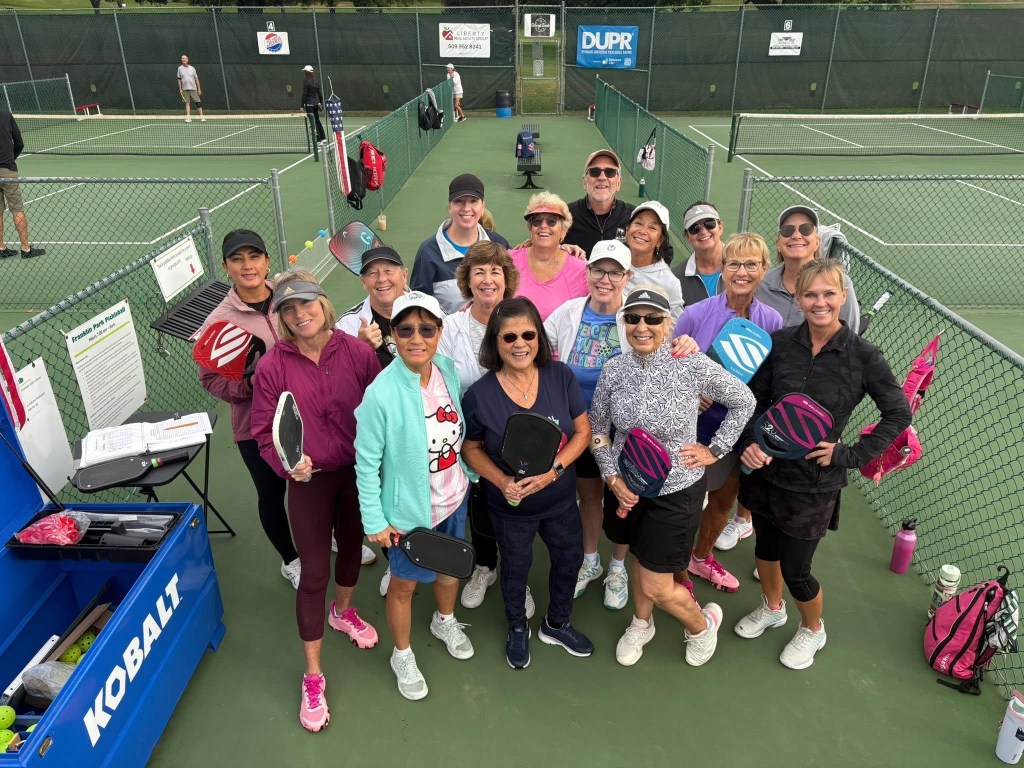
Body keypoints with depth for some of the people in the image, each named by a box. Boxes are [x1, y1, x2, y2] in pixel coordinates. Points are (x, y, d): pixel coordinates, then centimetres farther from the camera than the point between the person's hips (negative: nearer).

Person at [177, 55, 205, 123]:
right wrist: (180, 89, 2)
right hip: (185, 89, 1)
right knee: (187, 103, 0)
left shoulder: (192, 68, 4)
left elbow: (196, 79, 5)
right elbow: (179, 79, 9)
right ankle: (188, 117, 0)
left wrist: (199, 89, 0)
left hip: (193, 88, -1)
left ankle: (202, 117, -2)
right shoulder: (180, 68, 6)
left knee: (198, 102, -6)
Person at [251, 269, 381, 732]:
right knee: (314, 572, 4)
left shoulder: (357, 352, -11)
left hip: (359, 473, 2)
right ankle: (313, 676, 22)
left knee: (352, 546, 23)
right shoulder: (272, 367, -14)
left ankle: (343, 612, 57)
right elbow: (264, 433, -9)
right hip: (309, 480, -2)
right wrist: (288, 463, -27)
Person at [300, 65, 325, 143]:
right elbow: (320, 93, 9)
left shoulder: (306, 81, -11)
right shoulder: (316, 81, 6)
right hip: (316, 103, 6)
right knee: (317, 120, 18)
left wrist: (302, 105, -10)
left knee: (313, 121, -2)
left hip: (309, 104, -6)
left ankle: (318, 139, -4)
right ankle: (323, 137, 21)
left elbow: (304, 94, -13)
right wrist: (321, 103, 19)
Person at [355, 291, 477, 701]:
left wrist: (471, 472, 11)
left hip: (454, 498, 6)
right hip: (408, 509, -5)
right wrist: (374, 520, -14)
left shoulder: (447, 368, -12)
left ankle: (445, 621, 60)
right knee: (405, 583, 18)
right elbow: (367, 462, -18)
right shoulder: (382, 393, -29)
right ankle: (402, 655, 46)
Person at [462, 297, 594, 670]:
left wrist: (554, 469, -23)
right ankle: (518, 630, 53)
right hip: (511, 506, -2)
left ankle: (556, 624, 54)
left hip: (560, 499, 3)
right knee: (515, 568, 21)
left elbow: (582, 431, -8)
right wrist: (501, 481, -25)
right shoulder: (480, 394, -20)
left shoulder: (561, 376, -15)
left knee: (570, 558, 23)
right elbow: (471, 449, -8)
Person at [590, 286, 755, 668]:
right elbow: (598, 430, 3)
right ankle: (641, 625, 53)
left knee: (656, 586, 3)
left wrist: (715, 450, -4)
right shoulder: (613, 369, -10)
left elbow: (744, 402, -4)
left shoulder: (694, 366, -19)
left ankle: (702, 623, 36)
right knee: (640, 557, 24)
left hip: (677, 492, -3)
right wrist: (612, 477, -7)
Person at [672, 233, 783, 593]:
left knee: (725, 500, 22)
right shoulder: (695, 314, -15)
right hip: (696, 426, -4)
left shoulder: (772, 321, -7)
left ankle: (701, 558, 50)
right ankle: (678, 571, 36)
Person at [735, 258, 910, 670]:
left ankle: (813, 630, 42)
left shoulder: (863, 356, -15)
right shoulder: (780, 342, -7)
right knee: (765, 546, 23)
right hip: (765, 468, 4)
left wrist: (852, 454, -11)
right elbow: (754, 401, -1)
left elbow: (899, 413, -4)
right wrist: (748, 442, -18)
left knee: (795, 571, 8)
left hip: (814, 481, -3)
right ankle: (772, 608, 54)